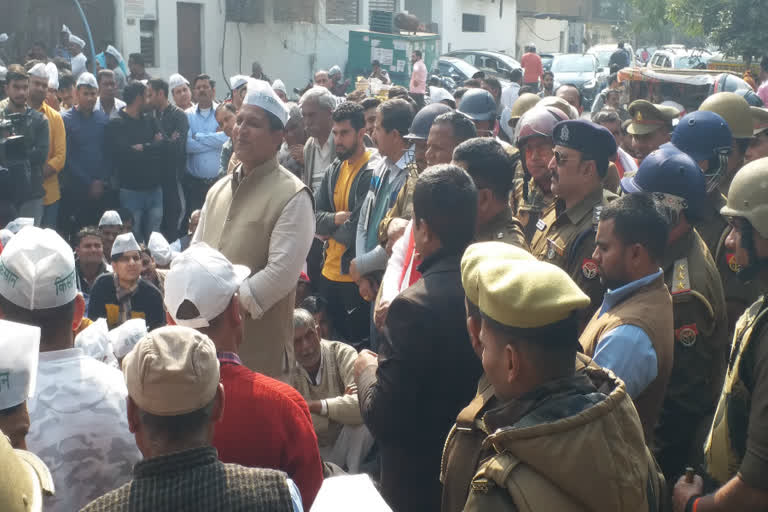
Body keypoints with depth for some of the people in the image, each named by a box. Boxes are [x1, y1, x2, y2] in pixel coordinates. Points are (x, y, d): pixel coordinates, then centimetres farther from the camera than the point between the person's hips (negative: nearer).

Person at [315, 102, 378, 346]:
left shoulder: (372, 172, -16)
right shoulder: (334, 170, 9)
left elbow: (356, 230, -20)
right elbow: (316, 218, 5)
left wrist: (330, 229, -3)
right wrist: (337, 219, -14)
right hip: (330, 270, 7)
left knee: (356, 339, 4)